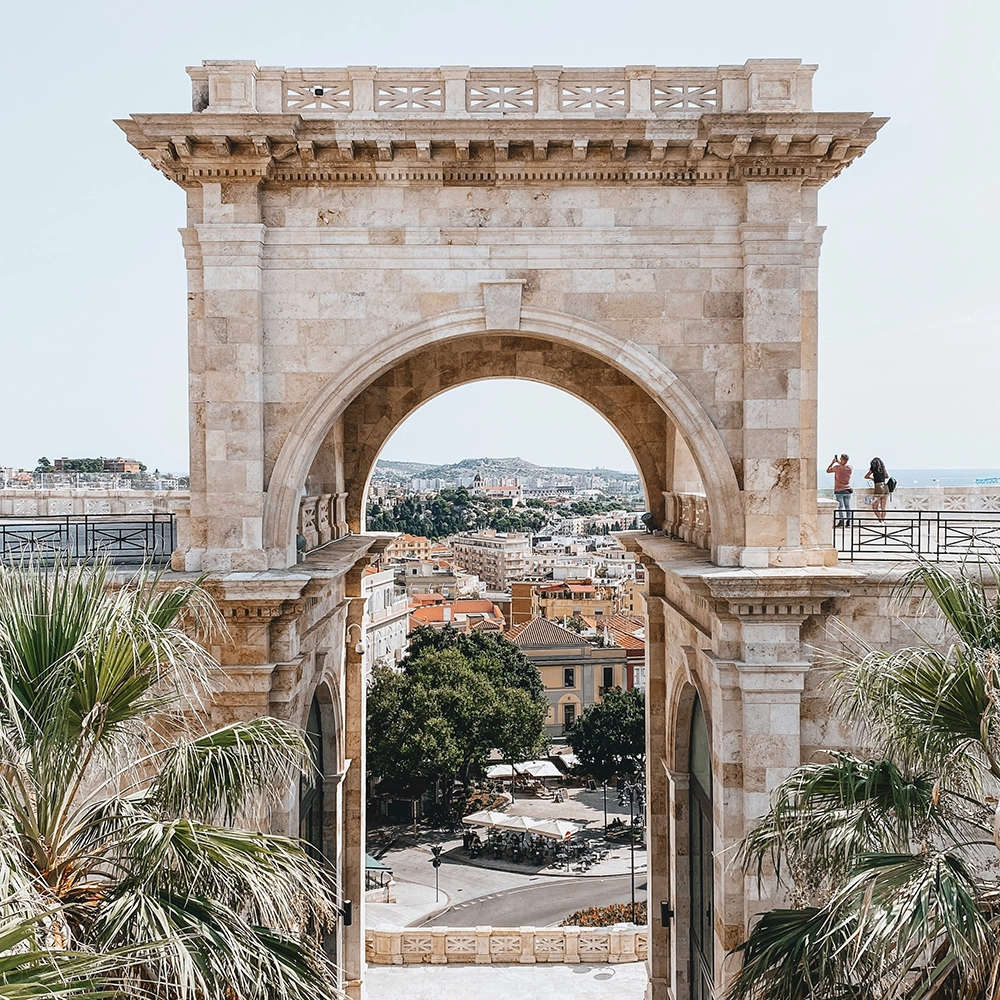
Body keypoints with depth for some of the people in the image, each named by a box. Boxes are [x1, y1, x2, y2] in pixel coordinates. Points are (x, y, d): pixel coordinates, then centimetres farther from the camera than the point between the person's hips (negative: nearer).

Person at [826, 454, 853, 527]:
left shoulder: (837, 467, -13)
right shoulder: (850, 468, 1)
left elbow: (828, 470, 2)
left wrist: (833, 462, 8)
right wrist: (839, 462, 23)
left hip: (839, 490, -4)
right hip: (847, 490, 4)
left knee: (840, 507, -4)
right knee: (847, 507, 6)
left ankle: (841, 522, -8)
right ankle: (848, 522, 6)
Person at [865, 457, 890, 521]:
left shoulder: (873, 469, 0)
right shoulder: (883, 469, 14)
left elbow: (866, 477, 12)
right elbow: (887, 476, 34)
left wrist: (872, 478, 29)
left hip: (879, 489, -6)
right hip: (885, 488, 6)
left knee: (875, 507, 1)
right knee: (883, 508, 10)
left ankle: (880, 519, -14)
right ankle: (883, 520, 10)